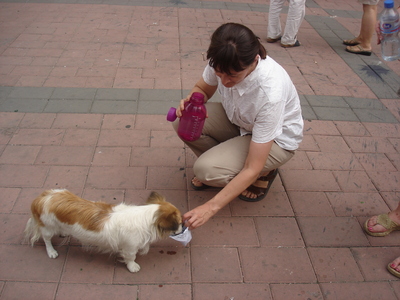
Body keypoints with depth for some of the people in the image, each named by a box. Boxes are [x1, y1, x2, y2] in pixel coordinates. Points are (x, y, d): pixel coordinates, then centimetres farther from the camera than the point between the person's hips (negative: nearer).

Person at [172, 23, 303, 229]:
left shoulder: (270, 92, -39)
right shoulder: (223, 63, -24)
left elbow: (252, 169, -34)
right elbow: (202, 89, 1)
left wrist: (211, 207, -34)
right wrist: (191, 102, -24)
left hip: (276, 140, -5)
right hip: (237, 120, 6)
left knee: (206, 170, -26)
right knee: (183, 121, -21)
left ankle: (265, 173, 2)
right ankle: (221, 159, 7)